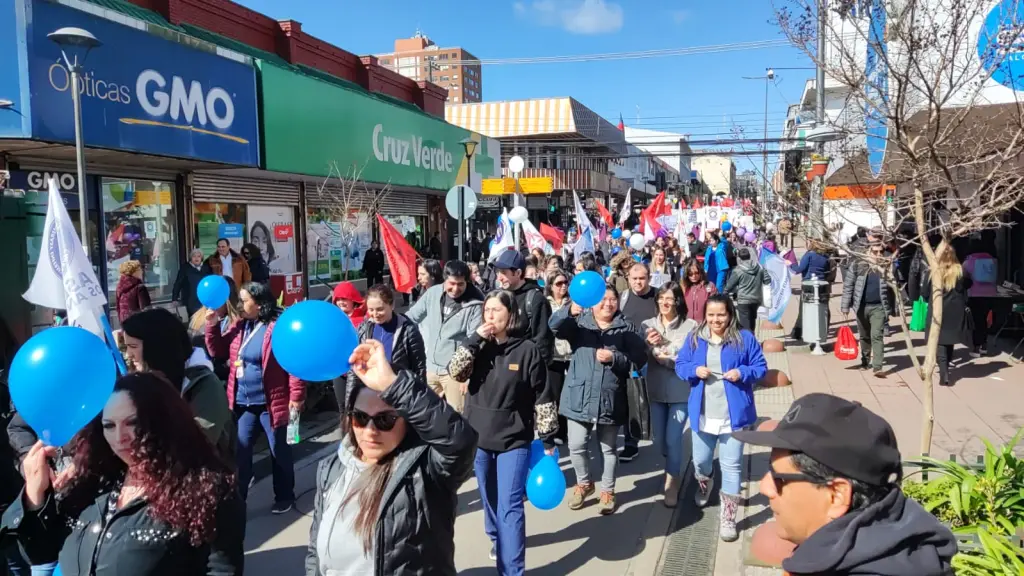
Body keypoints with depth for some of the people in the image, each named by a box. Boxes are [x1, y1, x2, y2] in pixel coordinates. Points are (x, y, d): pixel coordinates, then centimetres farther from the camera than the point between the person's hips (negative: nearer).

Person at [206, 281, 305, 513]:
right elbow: (218, 350, 14)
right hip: (243, 403, 6)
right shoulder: (239, 326, 7)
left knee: (279, 451, 10)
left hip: (271, 403, -6)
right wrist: (212, 323, 0)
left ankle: (284, 497, 26)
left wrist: (296, 395, -18)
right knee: (240, 451, 12)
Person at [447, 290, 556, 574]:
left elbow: (542, 397, -6)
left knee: (510, 506, -7)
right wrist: (474, 339, -21)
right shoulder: (478, 347, 1)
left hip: (514, 439, -4)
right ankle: (497, 538, 46)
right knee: (490, 500, 20)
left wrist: (548, 438, -5)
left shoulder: (527, 350, -10)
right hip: (479, 437, 4)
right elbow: (456, 372, -16)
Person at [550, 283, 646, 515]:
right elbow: (554, 326, -18)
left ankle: (607, 491, 31)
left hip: (610, 400, 0)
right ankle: (584, 483, 31)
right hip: (579, 397, 0)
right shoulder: (579, 322, 2)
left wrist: (615, 358, -20)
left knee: (608, 448, 12)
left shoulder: (627, 328, 3)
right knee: (576, 446, 4)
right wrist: (569, 311, -37)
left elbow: (640, 359, -5)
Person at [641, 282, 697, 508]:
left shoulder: (690, 326, -9)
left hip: (681, 391, -4)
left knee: (673, 438, -4)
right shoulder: (648, 325, 1)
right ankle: (673, 466, 46)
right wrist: (649, 345, -21)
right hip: (656, 390, 4)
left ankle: (672, 482, 15)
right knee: (659, 439, 15)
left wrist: (668, 358, -20)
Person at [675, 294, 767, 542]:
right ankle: (704, 484, 53)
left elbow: (761, 368, -2)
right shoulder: (694, 338, 1)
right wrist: (694, 370, -16)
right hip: (702, 415, 3)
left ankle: (727, 517, 15)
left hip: (733, 414, -2)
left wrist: (742, 373, -21)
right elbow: (680, 366, 4)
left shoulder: (745, 338, -6)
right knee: (700, 461, 17)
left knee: (731, 466, 4)